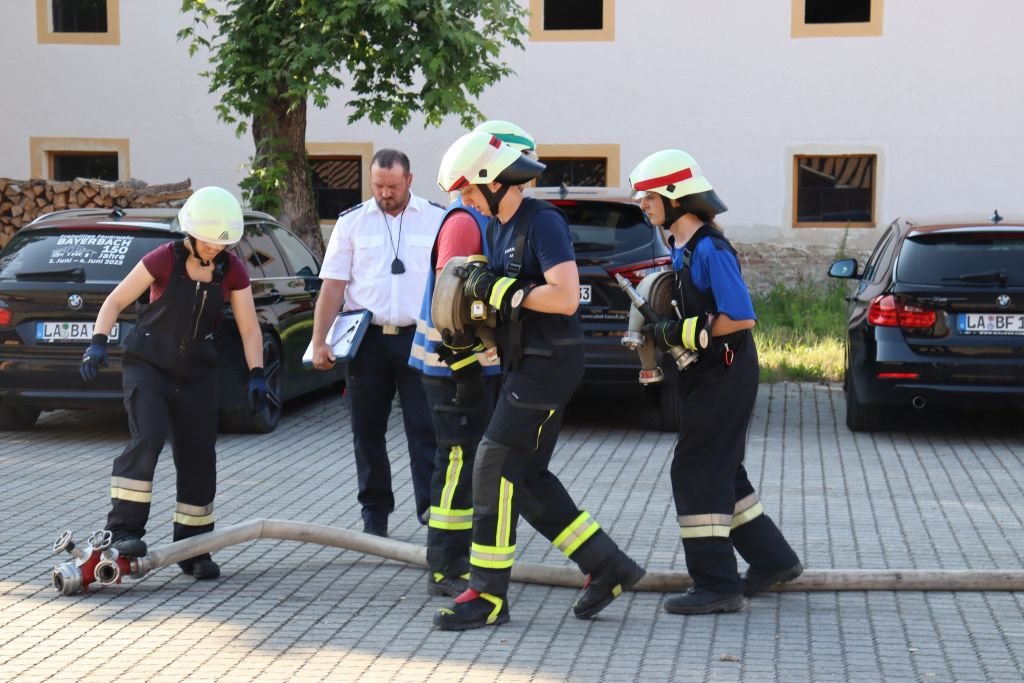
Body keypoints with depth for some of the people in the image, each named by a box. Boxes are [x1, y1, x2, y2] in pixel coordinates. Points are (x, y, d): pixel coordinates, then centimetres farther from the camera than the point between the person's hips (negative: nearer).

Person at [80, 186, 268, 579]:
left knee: (199, 458, 3)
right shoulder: (164, 260, -14)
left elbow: (249, 329, 1)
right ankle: (124, 529, -18)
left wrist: (256, 374, -9)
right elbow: (116, 300, -7)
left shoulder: (232, 272, -4)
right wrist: (99, 341, -19)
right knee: (148, 438, -24)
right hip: (147, 366, -4)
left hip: (197, 374, 4)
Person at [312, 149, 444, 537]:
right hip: (367, 339, 2)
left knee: (425, 427, -5)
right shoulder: (352, 222, 6)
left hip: (419, 338, -2)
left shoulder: (436, 220, 3)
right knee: (367, 430, 7)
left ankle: (431, 505, -2)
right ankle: (375, 513, 17)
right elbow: (333, 286, 4)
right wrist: (319, 341, -4)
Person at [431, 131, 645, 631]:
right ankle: (608, 568, 21)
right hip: (525, 365, 10)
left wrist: (500, 289, -19)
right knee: (527, 479, 11)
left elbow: (565, 297, -25)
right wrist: (481, 282, 3)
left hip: (550, 363, -10)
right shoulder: (498, 226, 13)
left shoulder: (542, 222, -15)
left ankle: (488, 596, -2)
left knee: (495, 468, -9)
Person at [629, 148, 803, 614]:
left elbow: (740, 317, -23)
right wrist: (661, 328, 4)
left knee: (695, 473, -8)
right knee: (721, 472, 17)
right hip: (706, 376, 10)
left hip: (725, 377, -10)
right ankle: (772, 560, 29)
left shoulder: (711, 249, -19)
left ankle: (717, 585, -3)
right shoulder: (682, 248, 11)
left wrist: (679, 334, -19)